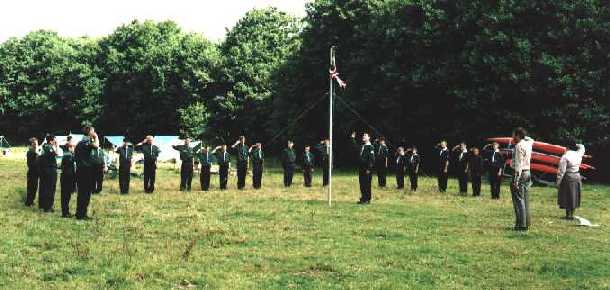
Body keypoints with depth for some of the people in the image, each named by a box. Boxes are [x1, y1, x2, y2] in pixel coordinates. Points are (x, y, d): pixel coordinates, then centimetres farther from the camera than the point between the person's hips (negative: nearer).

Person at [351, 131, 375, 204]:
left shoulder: (370, 147, -10)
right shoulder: (361, 146, 13)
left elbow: (372, 159, -15)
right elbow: (355, 146, 35)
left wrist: (369, 169, -19)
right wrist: (353, 138, 28)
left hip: (367, 169, -8)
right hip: (361, 168, 8)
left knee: (367, 185, -2)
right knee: (362, 184, 11)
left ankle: (367, 200, 4)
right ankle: (363, 199, 18)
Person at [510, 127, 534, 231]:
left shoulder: (519, 146, -16)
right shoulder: (528, 143, 10)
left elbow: (518, 164, -21)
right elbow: (531, 140, 40)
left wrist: (516, 180, -22)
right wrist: (523, 135, 25)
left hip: (520, 173, -9)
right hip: (527, 173, 9)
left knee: (519, 200, -7)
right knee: (524, 199, 14)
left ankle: (521, 224, -9)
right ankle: (526, 223, 18)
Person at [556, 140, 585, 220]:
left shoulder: (565, 157, -17)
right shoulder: (579, 154, 0)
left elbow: (561, 170, -17)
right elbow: (582, 147, 25)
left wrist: (558, 181, -11)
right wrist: (575, 145, 15)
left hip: (568, 178, -6)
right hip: (577, 177, 6)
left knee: (567, 196, 2)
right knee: (574, 196, 12)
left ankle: (568, 215, 5)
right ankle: (572, 214, 17)